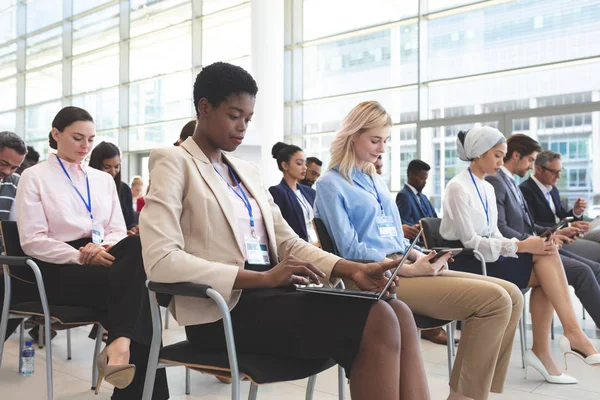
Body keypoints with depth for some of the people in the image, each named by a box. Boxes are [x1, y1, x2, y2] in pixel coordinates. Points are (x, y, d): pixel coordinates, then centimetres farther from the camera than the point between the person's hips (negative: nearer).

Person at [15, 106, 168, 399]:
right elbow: (32, 241, -5)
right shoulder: (34, 177, 5)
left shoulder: (103, 179, 19)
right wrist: (80, 256, -19)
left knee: (137, 246, -33)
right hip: (60, 268, -4)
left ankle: (120, 343, -37)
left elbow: (118, 230, 13)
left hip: (101, 258, 4)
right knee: (133, 282, -31)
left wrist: (103, 247, -11)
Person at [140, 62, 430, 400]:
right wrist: (262, 277, -20)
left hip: (270, 293, 7)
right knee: (376, 320, -22)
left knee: (398, 312, -14)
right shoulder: (173, 162, -1)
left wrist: (353, 269, -4)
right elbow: (160, 260, -15)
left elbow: (288, 243, 14)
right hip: (225, 308, -7)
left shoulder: (249, 172, 21)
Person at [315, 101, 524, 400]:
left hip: (402, 269, 8)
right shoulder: (330, 185, -3)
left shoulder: (376, 180, 22)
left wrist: (417, 256, 0)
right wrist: (409, 269, -19)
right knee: (494, 300, -21)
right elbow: (351, 250, -12)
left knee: (511, 295, -5)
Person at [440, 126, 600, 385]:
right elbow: (470, 242, -18)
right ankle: (573, 333, -11)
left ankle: (541, 351, -12)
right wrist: (520, 246, -21)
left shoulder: (487, 188, 14)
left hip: (486, 258, 8)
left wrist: (523, 246, -7)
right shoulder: (458, 187, -12)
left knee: (546, 263, -15)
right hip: (467, 264, -8)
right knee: (547, 259, -17)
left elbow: (492, 235, 11)